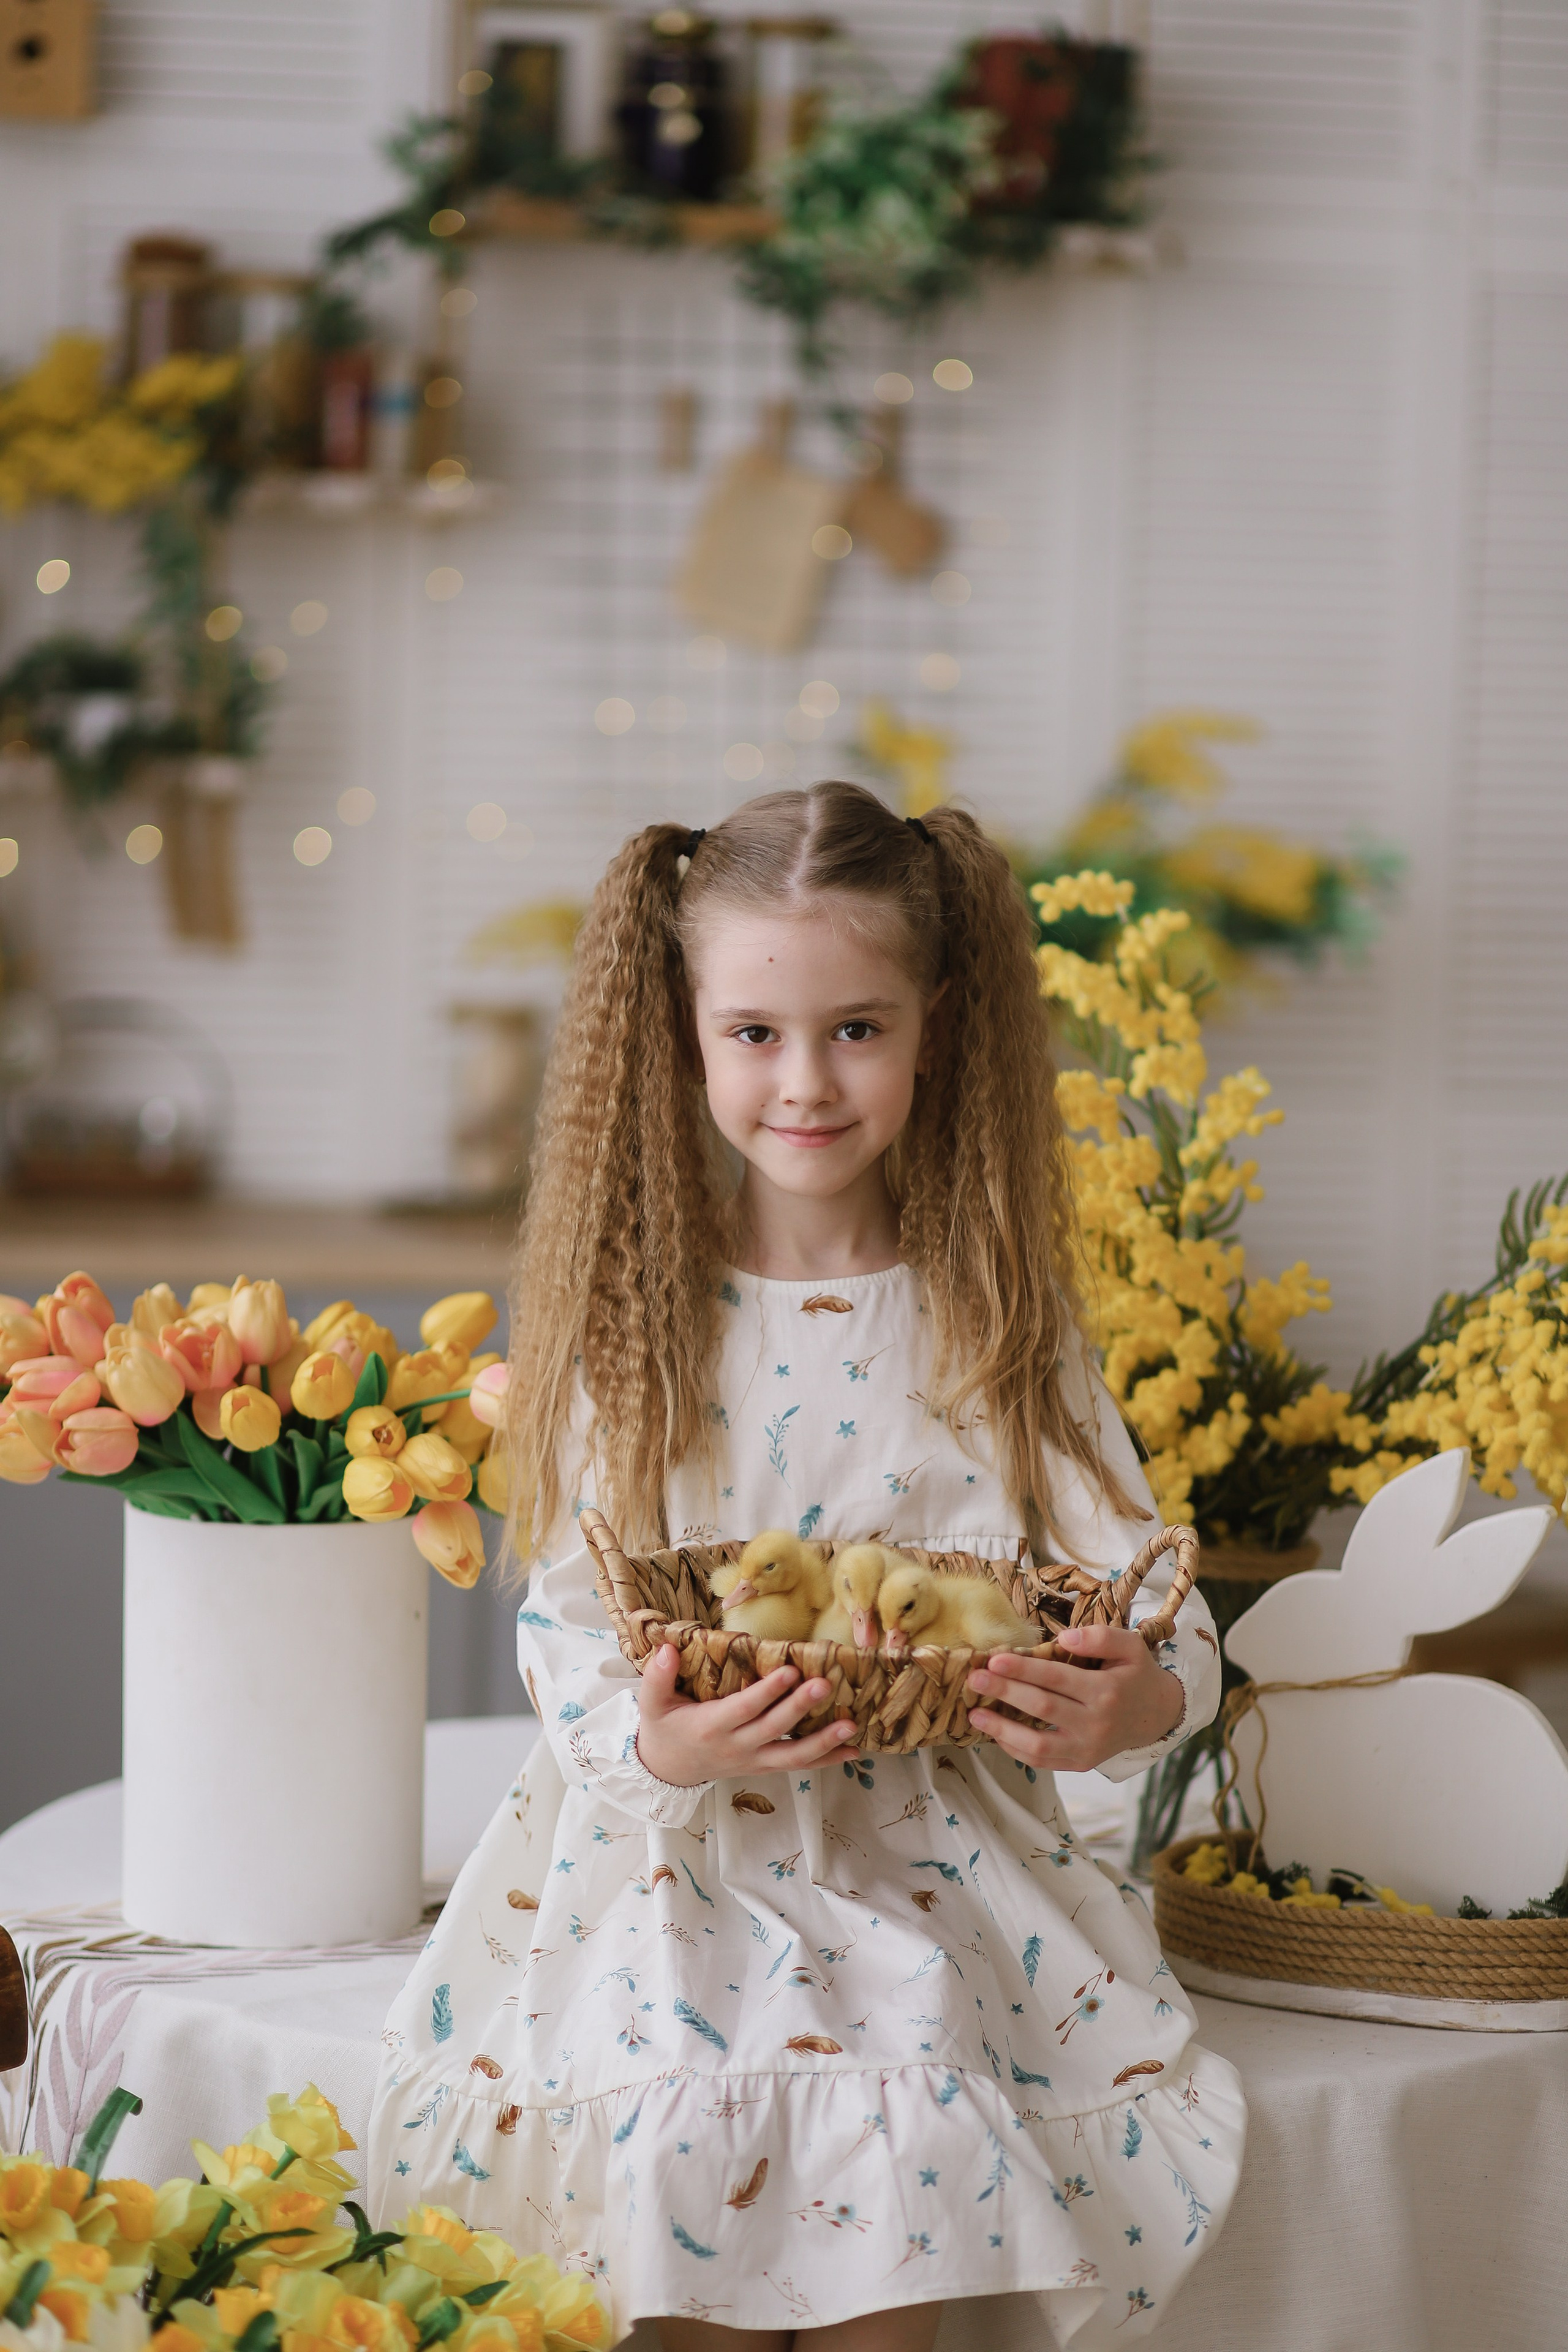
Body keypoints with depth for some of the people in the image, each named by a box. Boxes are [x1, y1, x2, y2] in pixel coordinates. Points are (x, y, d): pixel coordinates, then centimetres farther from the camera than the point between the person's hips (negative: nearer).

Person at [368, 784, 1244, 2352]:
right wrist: (657, 1741, -24)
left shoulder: (1000, 1319, 3)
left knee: (914, 2140, -23)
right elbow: (568, 1608, -2)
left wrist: (1142, 1695, -25)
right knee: (675, 2136, -23)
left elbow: (1140, 1581, -1)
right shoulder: (637, 1313, 2)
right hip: (679, 1854, 0)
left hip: (933, 1855, 0)